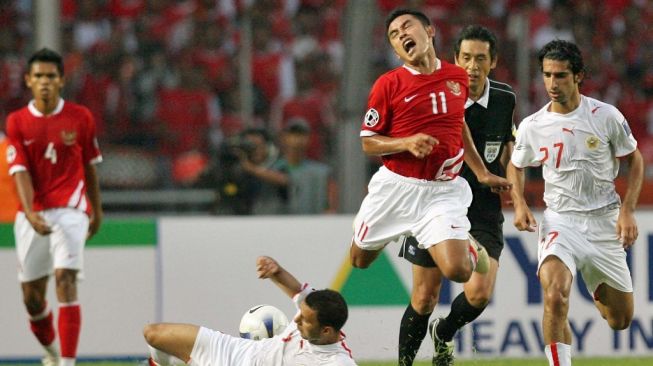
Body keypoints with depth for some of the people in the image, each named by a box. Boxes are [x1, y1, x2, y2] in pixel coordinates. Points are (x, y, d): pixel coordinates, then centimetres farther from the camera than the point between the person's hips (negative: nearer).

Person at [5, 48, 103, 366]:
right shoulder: (17, 122, 1)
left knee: (65, 279, -20)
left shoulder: (80, 117, 1)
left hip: (70, 209, -2)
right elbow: (20, 170, -7)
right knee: (31, 294, 7)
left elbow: (90, 166, 12)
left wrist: (97, 209, 17)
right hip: (33, 214, 2)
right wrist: (30, 212, -21)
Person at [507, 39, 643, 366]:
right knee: (555, 295, -31)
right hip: (560, 222, -1)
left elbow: (634, 160, 6)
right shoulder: (531, 126, -3)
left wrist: (628, 211, -5)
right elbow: (516, 166, 16)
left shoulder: (606, 116, -7)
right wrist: (519, 204, -2)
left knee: (621, 320, 11)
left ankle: (598, 291, 48)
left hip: (605, 221, 1)